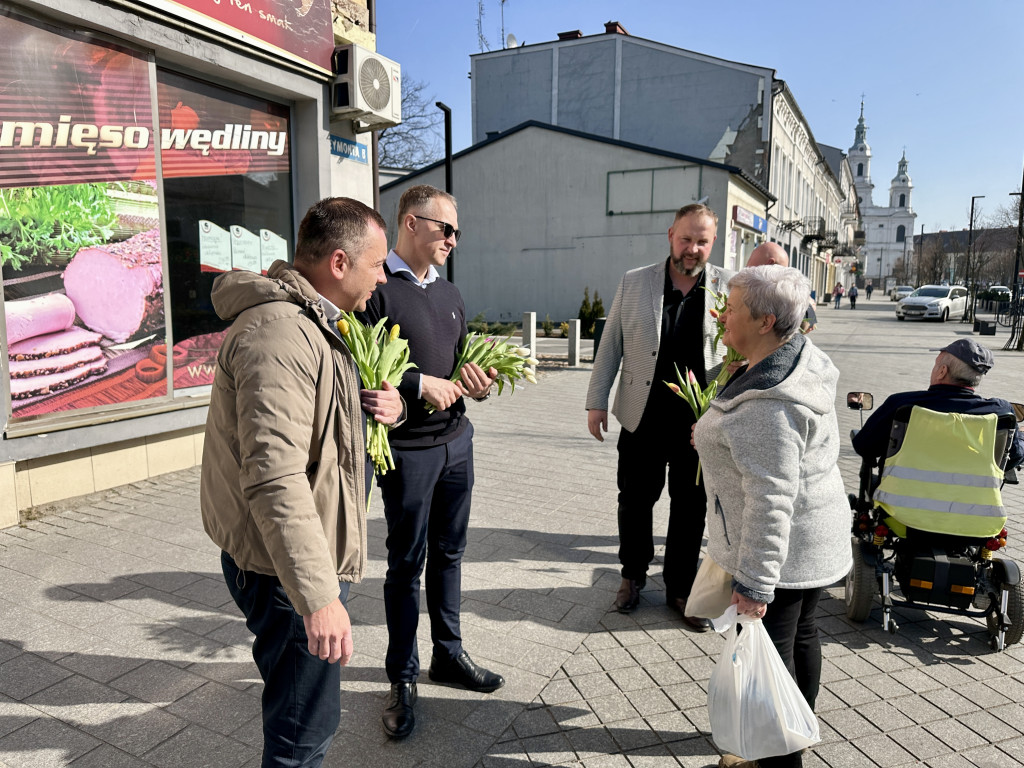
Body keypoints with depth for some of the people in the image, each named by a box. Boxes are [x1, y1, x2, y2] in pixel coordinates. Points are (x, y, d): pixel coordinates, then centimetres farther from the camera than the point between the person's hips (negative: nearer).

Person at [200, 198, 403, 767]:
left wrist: (386, 407, 0)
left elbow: (320, 417, 23)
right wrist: (318, 596, -32)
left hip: (313, 557, 10)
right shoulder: (279, 333, -24)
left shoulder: (313, 321, 12)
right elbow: (274, 479, -31)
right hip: (286, 570, -10)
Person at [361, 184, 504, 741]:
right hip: (408, 449, -7)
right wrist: (420, 384, -20)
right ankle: (403, 678, 22)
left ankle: (448, 653, 34)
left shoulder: (449, 293, 14)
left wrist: (478, 384, -1)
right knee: (406, 564, 6)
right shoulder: (377, 288, -11)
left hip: (456, 440, 7)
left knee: (449, 553, 16)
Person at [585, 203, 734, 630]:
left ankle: (680, 588, 31)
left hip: (701, 421, 0)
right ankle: (633, 575, 36)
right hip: (642, 417, 1)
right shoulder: (634, 283, 2)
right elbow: (611, 345, 6)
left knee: (691, 507, 11)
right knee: (635, 499, 13)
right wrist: (597, 401, 4)